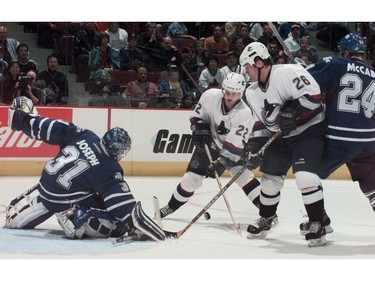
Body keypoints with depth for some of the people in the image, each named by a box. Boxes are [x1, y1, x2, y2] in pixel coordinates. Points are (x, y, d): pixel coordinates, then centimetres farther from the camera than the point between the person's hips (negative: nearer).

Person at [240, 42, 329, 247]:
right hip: (280, 138, 8)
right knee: (270, 178, 13)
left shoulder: (287, 72, -21)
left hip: (309, 131, -8)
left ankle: (317, 224, -13)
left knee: (305, 176, -24)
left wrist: (292, 111, -32)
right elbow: (264, 122, 10)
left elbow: (313, 95, -27)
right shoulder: (253, 93, 6)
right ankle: (265, 220, 34)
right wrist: (254, 145, -2)